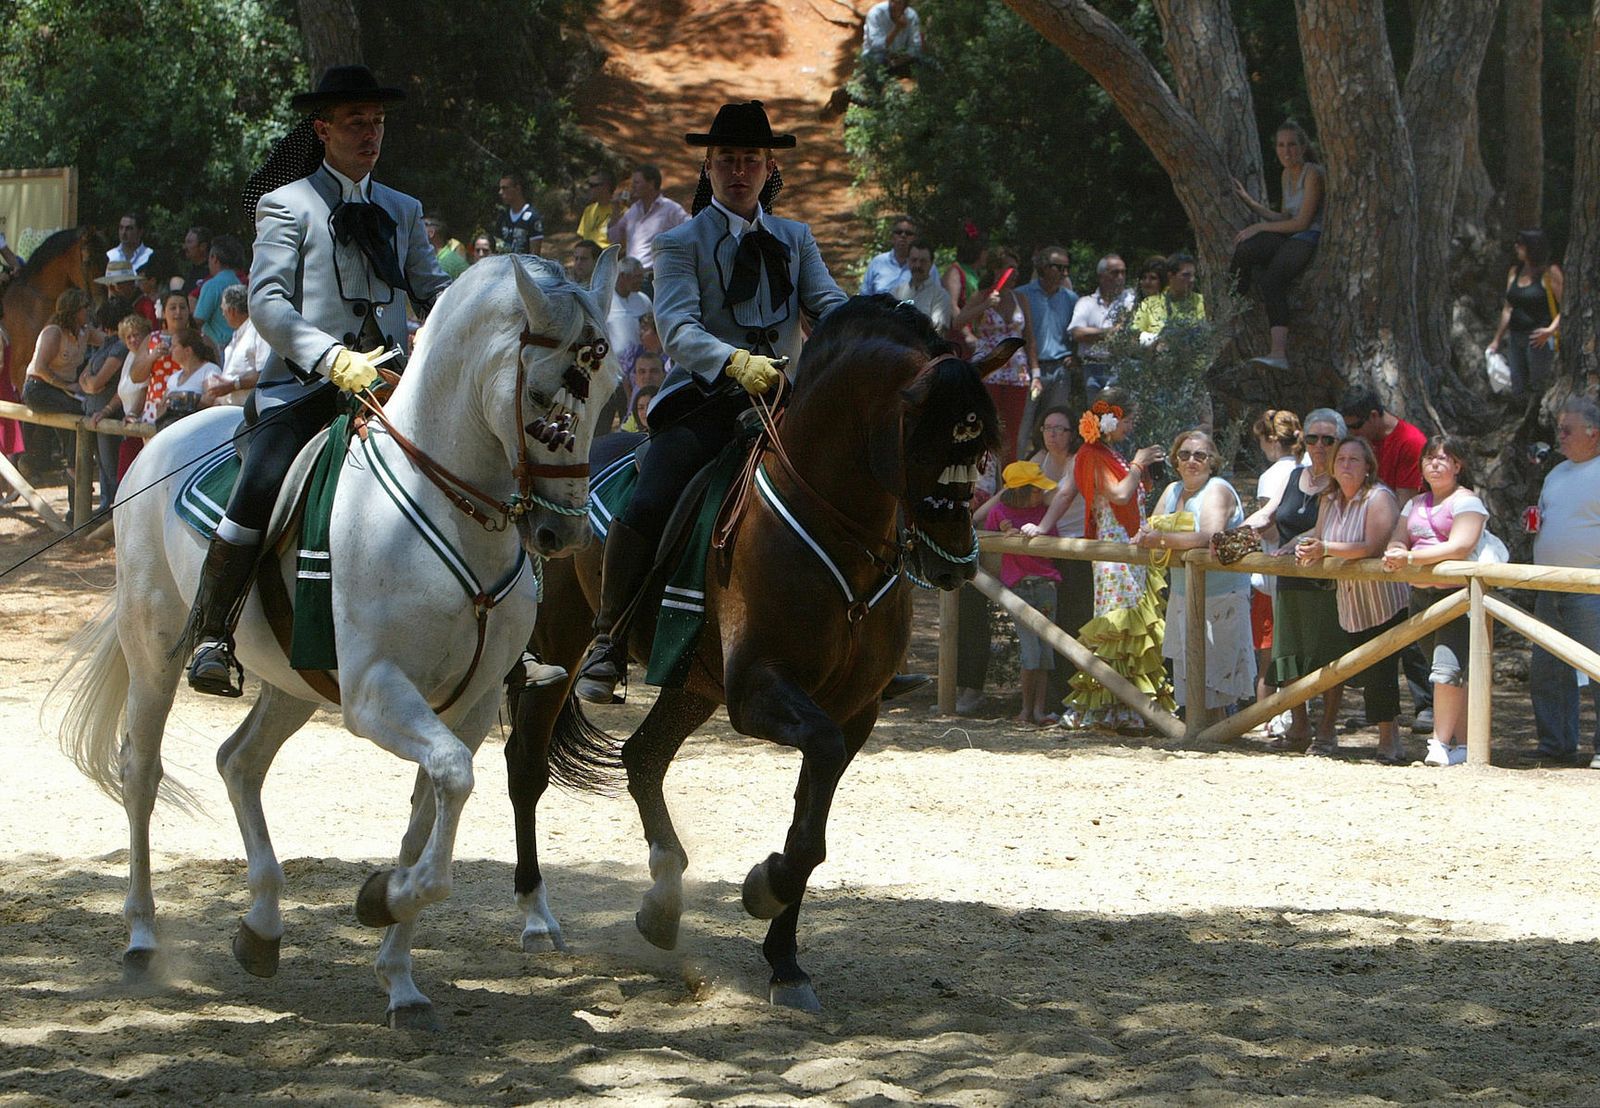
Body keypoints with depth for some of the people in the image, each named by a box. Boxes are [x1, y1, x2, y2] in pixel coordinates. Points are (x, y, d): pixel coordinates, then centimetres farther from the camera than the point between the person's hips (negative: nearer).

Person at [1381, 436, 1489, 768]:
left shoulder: (1466, 501, -4)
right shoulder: (1415, 504, 20)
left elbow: (1460, 547, -17)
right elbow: (1397, 540, 14)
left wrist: (1410, 558, -23)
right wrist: (1395, 553, -12)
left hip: (1455, 593, -7)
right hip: (1421, 595, 7)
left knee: (1447, 670, -18)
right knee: (1448, 673, 7)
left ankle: (1441, 744, -18)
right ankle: (1462, 743, 9)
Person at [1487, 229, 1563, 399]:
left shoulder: (1550, 273, -7)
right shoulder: (1514, 273, 12)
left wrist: (1551, 329, -25)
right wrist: (1497, 339, 22)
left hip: (1539, 339, -7)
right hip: (1516, 339, 7)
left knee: (1538, 387, -6)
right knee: (1518, 390, 6)